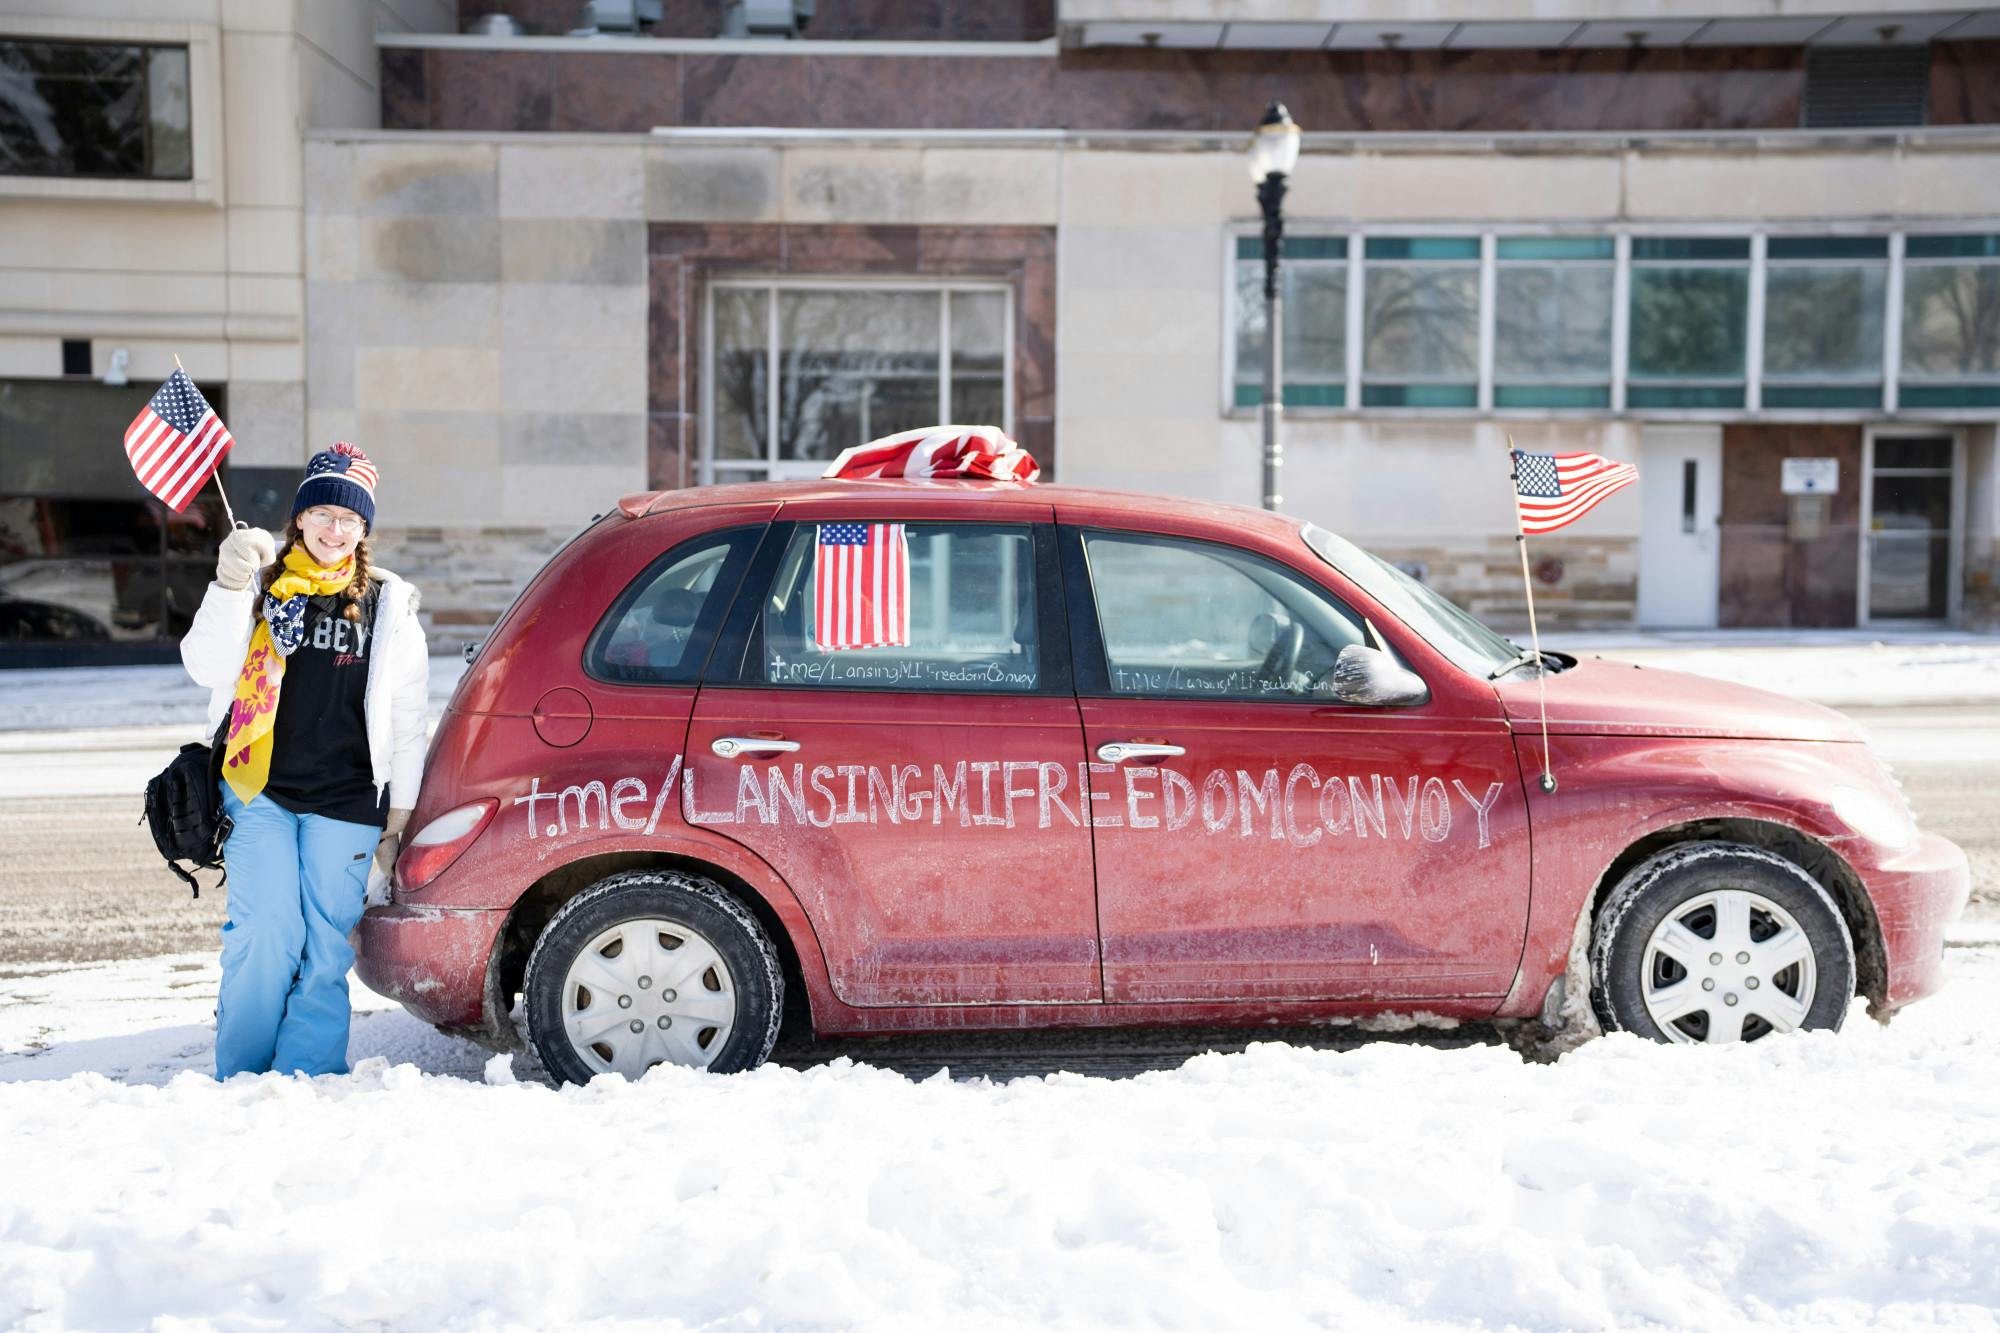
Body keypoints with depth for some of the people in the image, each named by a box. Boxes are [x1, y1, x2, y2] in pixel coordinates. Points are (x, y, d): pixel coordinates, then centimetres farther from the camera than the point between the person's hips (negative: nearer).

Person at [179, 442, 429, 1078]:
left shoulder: (388, 604, 11)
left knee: (326, 946, -1)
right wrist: (231, 585, -15)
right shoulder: (261, 585, 10)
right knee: (266, 935, -9)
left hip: (345, 803, 1)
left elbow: (407, 722, 12)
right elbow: (207, 667, -2)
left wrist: (398, 820, 9)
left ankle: (307, 1081, 8)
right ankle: (240, 1079, 4)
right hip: (259, 793, -1)